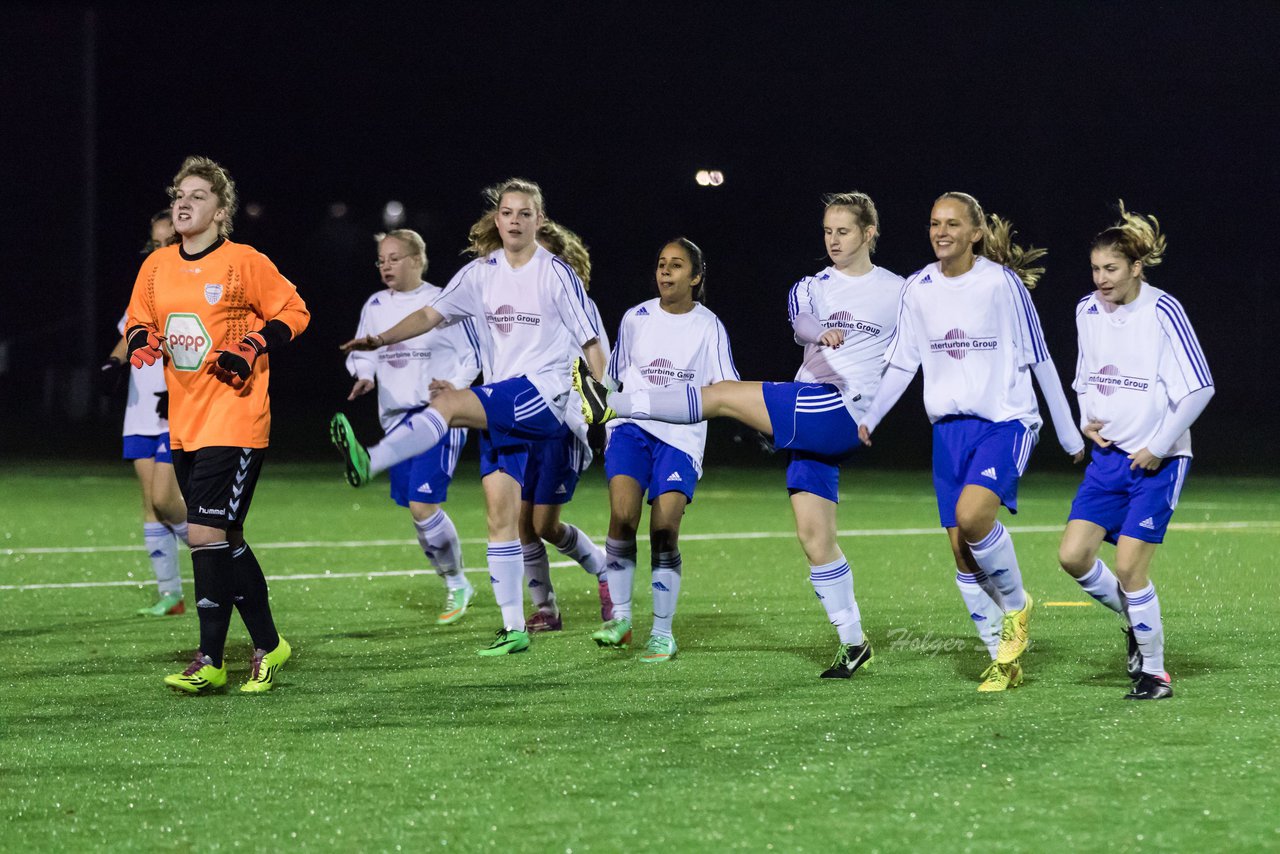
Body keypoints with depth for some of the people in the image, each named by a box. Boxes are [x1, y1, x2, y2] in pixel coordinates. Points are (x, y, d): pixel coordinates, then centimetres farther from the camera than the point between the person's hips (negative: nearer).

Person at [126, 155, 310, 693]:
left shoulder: (245, 263, -7)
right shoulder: (156, 267, 9)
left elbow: (294, 312, -1)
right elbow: (139, 322, 22)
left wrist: (251, 347, -14)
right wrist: (143, 344, 0)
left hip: (235, 422, -6)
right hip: (184, 424, 6)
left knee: (206, 534, -14)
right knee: (225, 541, 12)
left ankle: (210, 661, -5)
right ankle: (268, 645, 24)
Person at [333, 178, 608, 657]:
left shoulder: (556, 274, -3)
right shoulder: (482, 273, 10)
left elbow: (590, 342, -1)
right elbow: (431, 315, 9)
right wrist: (381, 340, -6)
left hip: (543, 395, -6)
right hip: (499, 408, 6)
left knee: (448, 404, -30)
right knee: (499, 514, 0)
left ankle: (369, 462, -42)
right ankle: (514, 628, 4)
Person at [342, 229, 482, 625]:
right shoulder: (375, 306, 9)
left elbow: (474, 354, 0)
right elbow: (362, 352, 17)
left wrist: (456, 385, -17)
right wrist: (364, 375, -5)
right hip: (396, 417, 6)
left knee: (423, 505, -16)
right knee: (418, 510, 5)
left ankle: (456, 582, 4)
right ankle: (455, 587, 22)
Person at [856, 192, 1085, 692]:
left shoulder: (1003, 283, -7)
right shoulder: (918, 289, 5)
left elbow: (1039, 360, -3)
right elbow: (902, 364, 14)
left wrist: (1068, 434, -1)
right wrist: (869, 419, 5)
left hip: (1005, 421, -5)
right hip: (949, 427, 5)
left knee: (972, 515, -28)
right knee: (961, 551, 1)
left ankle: (1016, 605, -1)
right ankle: (1004, 661, 12)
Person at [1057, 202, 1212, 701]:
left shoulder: (1162, 312, -14)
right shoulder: (1087, 311, 5)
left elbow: (1199, 388, -14)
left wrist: (1158, 448, -13)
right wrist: (1087, 420, 2)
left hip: (1158, 460, -6)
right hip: (1109, 455, 6)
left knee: (1128, 567, -10)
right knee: (1073, 555, -4)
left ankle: (1155, 673, 5)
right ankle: (1135, 622, 22)